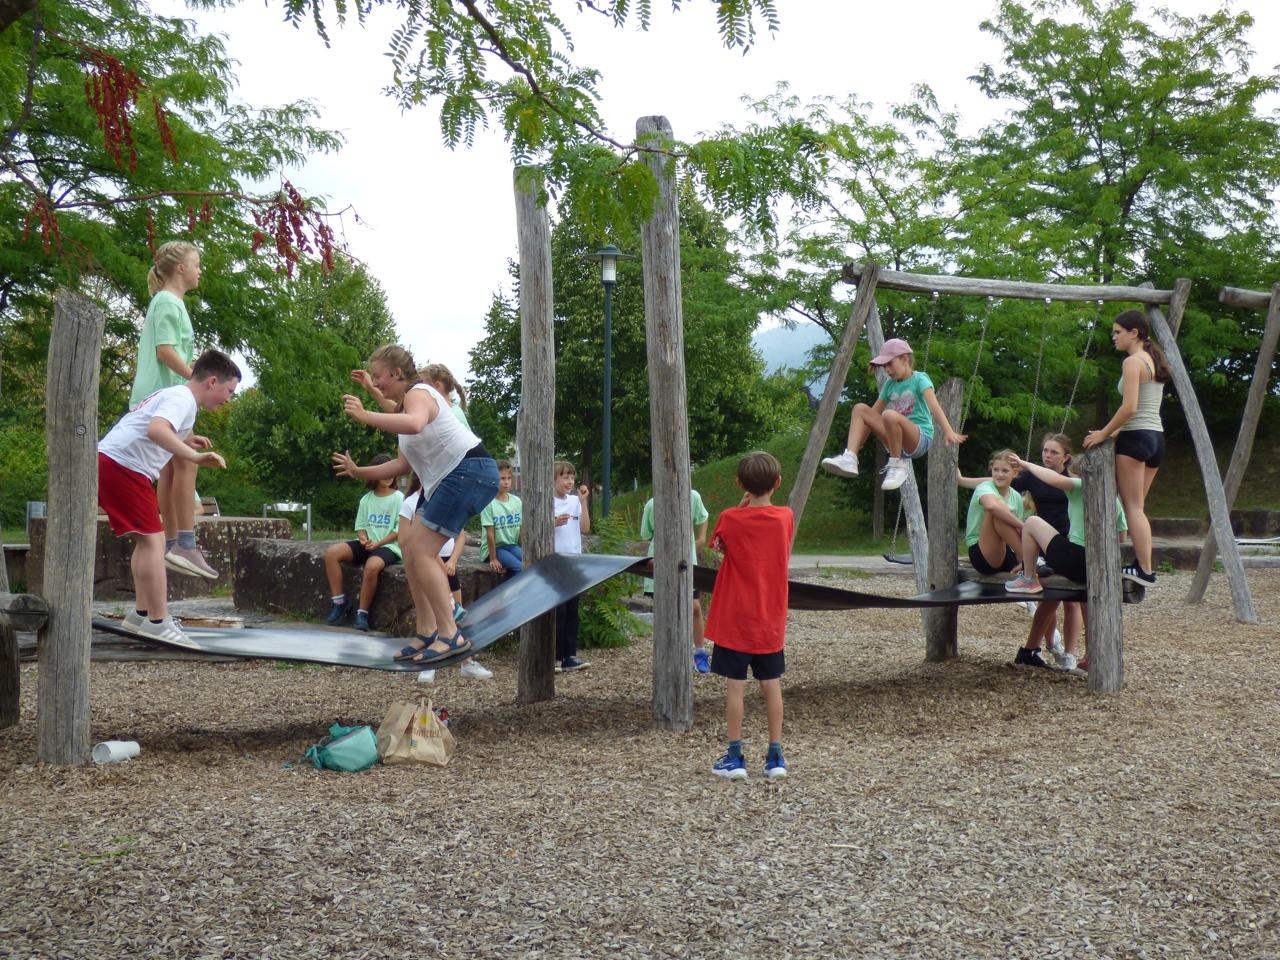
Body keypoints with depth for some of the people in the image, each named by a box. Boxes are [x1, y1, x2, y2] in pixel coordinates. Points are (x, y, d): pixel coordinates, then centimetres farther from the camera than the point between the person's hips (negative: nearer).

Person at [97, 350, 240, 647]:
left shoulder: (175, 395, 20)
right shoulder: (182, 398, -11)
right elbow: (156, 430, -30)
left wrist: (185, 440, 23)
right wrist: (195, 457, -37)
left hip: (107, 463, 10)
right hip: (122, 464, -10)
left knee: (148, 539, 17)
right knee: (152, 539, -11)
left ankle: (142, 613, 21)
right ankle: (158, 622, -12)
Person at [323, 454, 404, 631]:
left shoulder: (399, 498, -2)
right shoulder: (366, 499, 12)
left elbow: (400, 530, -7)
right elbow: (360, 526, 14)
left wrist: (377, 544, -14)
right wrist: (364, 539, -8)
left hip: (388, 546, -5)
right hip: (367, 544, 5)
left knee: (372, 565, -37)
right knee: (331, 553, -17)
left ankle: (362, 613, -20)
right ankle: (339, 603, -11)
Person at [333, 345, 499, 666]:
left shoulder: (418, 393, -10)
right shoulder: (406, 405, 21)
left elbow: (414, 424, -36)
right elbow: (403, 464, 20)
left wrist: (365, 416, -31)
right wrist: (359, 471, 15)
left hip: (469, 469, -11)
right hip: (447, 478, 11)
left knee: (421, 551, -13)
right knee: (409, 544, 11)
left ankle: (450, 635, -12)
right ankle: (430, 628, 14)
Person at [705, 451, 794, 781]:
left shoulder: (730, 519, -13)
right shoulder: (786, 517, -5)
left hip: (735, 619, -3)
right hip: (771, 620, 3)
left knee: (735, 686, 3)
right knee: (772, 686, 11)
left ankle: (735, 757, 7)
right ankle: (775, 756, 14)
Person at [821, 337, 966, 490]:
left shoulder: (919, 379, -6)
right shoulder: (890, 384, 14)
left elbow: (934, 406, -23)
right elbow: (874, 412, 21)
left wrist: (948, 431, -37)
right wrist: (859, 441, 20)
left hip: (920, 439, -7)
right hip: (896, 442, 7)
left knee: (890, 415, -36)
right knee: (860, 409, -5)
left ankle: (898, 466, -18)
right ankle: (849, 458, -22)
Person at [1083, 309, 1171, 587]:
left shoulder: (1132, 361, -10)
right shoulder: (1153, 361, 17)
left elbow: (1129, 408, -19)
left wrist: (1103, 434, -9)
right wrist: (1112, 433, 20)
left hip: (1135, 438, -9)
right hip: (1156, 437, 9)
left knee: (1132, 506, -6)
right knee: (1137, 506, 11)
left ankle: (1145, 570, -9)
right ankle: (1142, 565, 7)